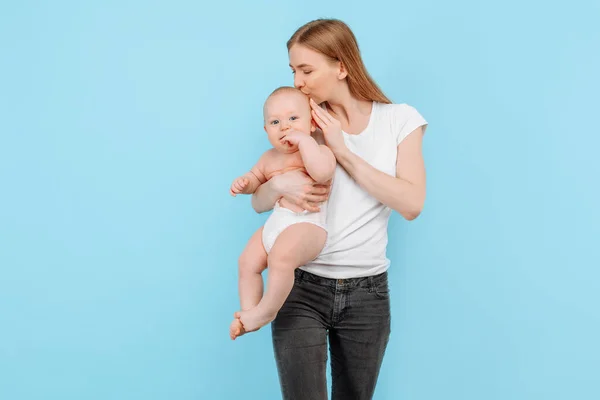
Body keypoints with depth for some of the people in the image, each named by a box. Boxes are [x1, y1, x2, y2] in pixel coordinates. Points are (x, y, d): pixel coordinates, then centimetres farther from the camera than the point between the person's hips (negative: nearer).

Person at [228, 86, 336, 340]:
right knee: (247, 262, 7)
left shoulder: (318, 150, -5)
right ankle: (248, 312, 20)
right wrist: (244, 183, 8)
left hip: (307, 225, -8)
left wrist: (303, 140, -22)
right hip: (274, 224, 8)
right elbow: (256, 176, 33)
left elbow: (322, 172, -28)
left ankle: (266, 311, -12)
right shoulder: (270, 158, 16)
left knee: (281, 257, -31)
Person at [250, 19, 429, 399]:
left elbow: (412, 204, -12)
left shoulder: (399, 120, 0)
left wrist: (344, 152, -14)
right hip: (301, 286, 0)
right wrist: (279, 184, -16)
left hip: (367, 292, 0)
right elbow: (259, 201, 7)